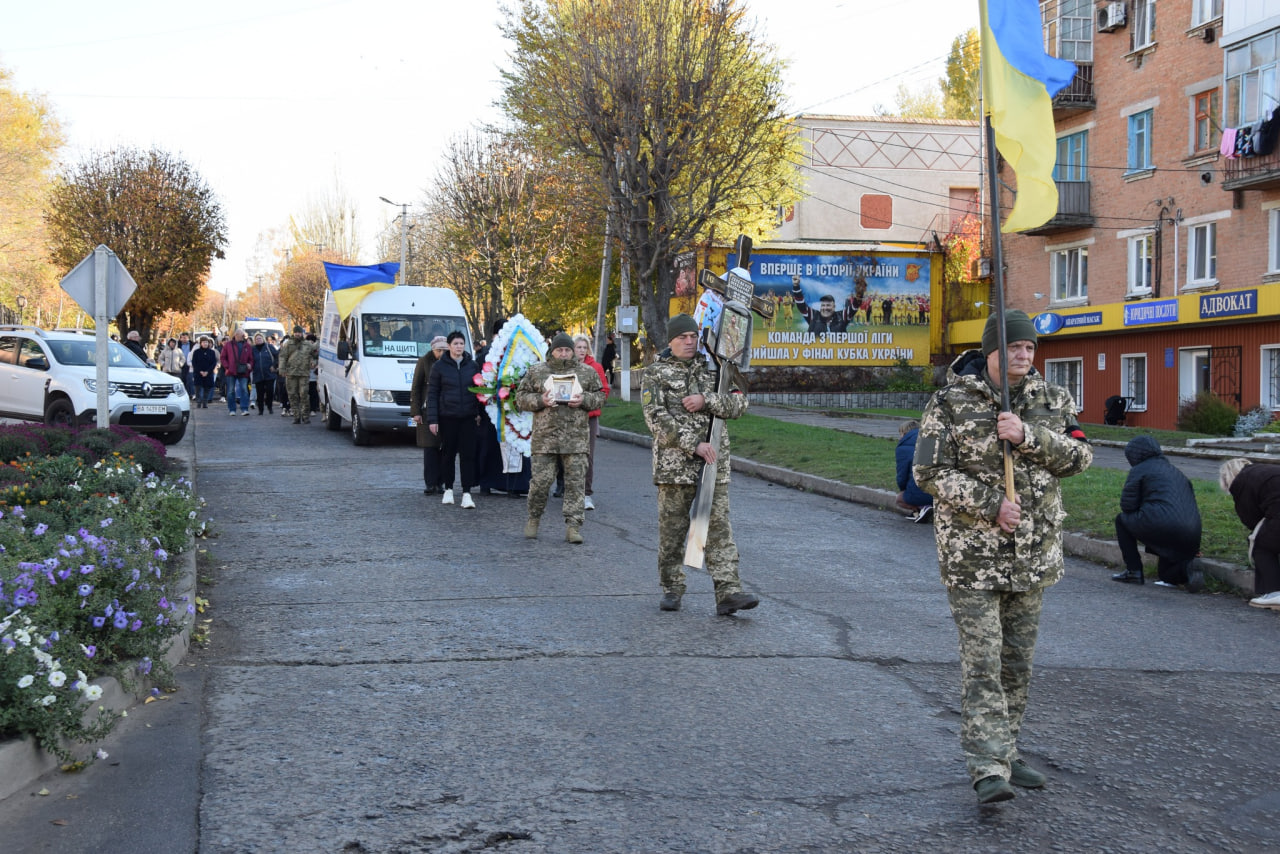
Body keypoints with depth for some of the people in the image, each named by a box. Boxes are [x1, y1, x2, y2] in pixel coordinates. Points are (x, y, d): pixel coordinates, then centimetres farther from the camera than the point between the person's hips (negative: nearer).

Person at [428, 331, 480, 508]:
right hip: (447, 417, -1)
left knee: (468, 453, -5)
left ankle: (467, 493, -5)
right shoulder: (439, 366, 0)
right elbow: (432, 394, 0)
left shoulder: (472, 365, 6)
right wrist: (432, 419, -5)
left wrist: (479, 413, 6)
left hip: (468, 417, 1)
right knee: (448, 453, 6)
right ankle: (448, 490, 19)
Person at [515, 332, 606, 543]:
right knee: (540, 481, 0)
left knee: (575, 482, -1)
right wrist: (540, 401, -11)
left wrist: (584, 400, -7)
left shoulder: (587, 372, 9)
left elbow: (600, 396, 13)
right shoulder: (536, 371, 7)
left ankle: (573, 526, 4)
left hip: (576, 438, 1)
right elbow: (521, 397, 8)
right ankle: (533, 520, 20)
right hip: (545, 436, -1)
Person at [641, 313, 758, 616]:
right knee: (672, 529, 5)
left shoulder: (712, 369, 12)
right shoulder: (655, 374, 2)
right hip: (674, 464, -2)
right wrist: (694, 444, -18)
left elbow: (739, 404, 2)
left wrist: (706, 400, -15)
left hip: (714, 463, 2)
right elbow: (657, 418, -10)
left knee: (719, 526, -3)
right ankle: (671, 590, 18)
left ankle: (728, 593, -7)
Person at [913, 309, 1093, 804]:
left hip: (1034, 551, 5)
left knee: (1018, 661, 13)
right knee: (982, 661, -9)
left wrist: (1027, 436, -18)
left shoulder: (1052, 400, 7)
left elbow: (1080, 457, -3)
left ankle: (1004, 753, 26)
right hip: (972, 552, -5)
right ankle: (989, 770, -11)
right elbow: (930, 472, -10)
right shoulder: (950, 404, -6)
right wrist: (990, 505, -18)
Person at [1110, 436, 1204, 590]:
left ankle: (1134, 571, 13)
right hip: (1191, 535, 8)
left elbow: (1127, 505, 0)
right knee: (1165, 574, 27)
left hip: (1161, 527, -7)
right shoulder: (1175, 471, 28)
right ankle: (1187, 566, -6)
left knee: (1122, 520, 19)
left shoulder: (1139, 470, 5)